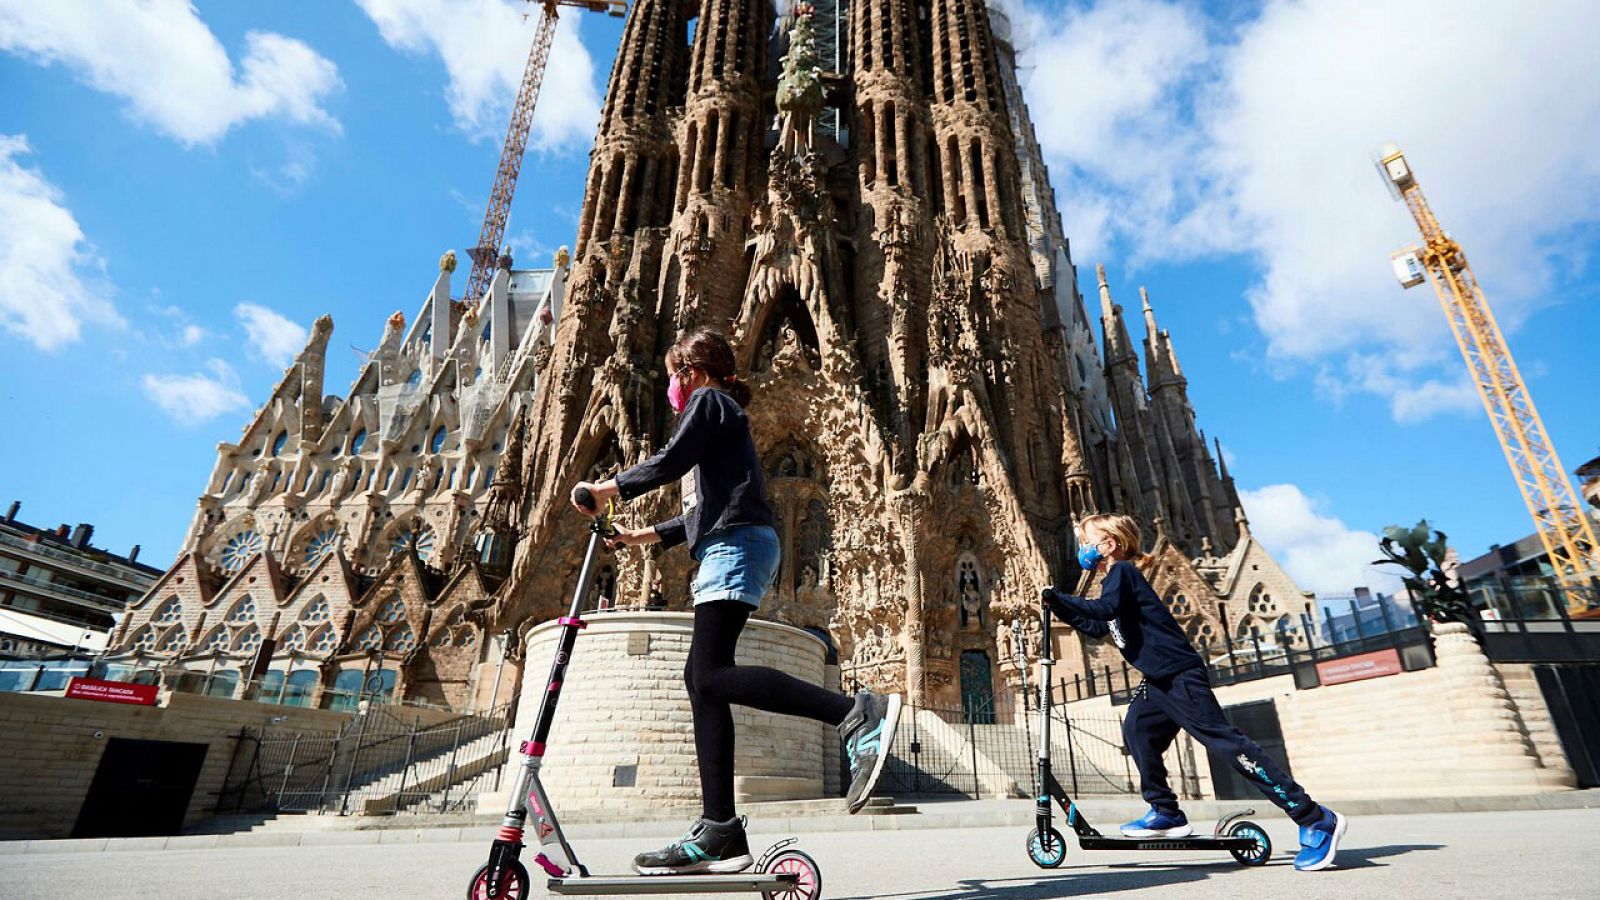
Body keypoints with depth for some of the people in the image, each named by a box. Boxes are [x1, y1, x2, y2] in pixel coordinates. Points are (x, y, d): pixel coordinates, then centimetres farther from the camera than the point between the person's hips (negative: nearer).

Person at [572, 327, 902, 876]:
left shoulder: (709, 400, 7)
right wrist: (642, 536, 32)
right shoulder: (721, 417, 33)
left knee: (712, 675, -21)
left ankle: (856, 714, -29)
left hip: (737, 544, -10)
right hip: (730, 547, 10)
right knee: (701, 678, 2)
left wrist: (605, 490, 4)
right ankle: (719, 830, 1)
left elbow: (670, 462, -9)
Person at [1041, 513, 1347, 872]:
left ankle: (1317, 820, -5)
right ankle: (1166, 812, 15)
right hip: (1160, 680, 10)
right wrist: (1056, 606, 18)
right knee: (1138, 730, 7)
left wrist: (1055, 596, -23)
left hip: (1181, 674, -10)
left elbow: (1105, 608, -29)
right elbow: (1096, 627, 26)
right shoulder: (1117, 579, 20)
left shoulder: (1122, 572, -9)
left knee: (1223, 741, -11)